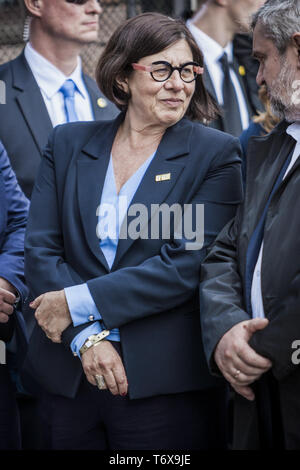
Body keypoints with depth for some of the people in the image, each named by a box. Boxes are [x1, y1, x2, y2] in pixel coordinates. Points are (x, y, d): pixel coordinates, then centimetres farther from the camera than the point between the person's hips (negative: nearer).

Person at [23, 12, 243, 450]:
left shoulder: (216, 153, -1)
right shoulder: (68, 143, 8)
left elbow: (189, 265, -11)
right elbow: (41, 250, 1)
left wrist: (79, 302, -13)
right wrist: (86, 337, -13)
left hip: (166, 382, -3)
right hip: (69, 377, 3)